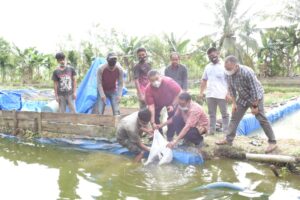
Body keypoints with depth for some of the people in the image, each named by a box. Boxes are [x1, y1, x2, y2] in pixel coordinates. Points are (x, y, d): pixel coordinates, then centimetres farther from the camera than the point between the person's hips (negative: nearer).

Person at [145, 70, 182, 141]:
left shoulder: (169, 81, -39)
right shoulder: (148, 89, -34)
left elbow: (179, 93, -25)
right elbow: (151, 105, -33)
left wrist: (173, 105, -28)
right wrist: (153, 122, -37)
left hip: (171, 101, -1)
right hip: (157, 103, 1)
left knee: (172, 116, -14)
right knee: (154, 116, -11)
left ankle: (170, 137, 2)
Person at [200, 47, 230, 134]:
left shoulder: (224, 66, -5)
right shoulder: (207, 67, 12)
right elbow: (204, 80, 17)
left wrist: (228, 93, -15)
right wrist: (201, 92, 10)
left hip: (222, 95, -5)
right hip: (210, 95, 5)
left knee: (224, 114, 4)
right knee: (211, 114, 11)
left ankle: (226, 131, 11)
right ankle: (211, 130, 18)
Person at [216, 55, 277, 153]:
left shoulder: (247, 72, -34)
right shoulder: (228, 73, -15)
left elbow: (254, 90, -28)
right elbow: (231, 88, -1)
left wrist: (255, 106, -22)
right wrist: (234, 103, -2)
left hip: (255, 97, -6)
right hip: (242, 98, 6)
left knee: (262, 119, -6)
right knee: (234, 118, 6)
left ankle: (272, 142, 2)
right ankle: (228, 140, 14)